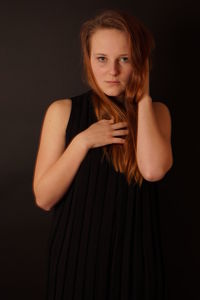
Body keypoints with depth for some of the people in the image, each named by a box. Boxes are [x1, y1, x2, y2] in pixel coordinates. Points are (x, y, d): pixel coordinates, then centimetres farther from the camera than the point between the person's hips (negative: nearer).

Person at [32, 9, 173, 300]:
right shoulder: (63, 111, -4)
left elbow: (153, 170, -22)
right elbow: (43, 198, -8)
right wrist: (83, 141, -17)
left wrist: (143, 96, -14)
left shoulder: (156, 112, -1)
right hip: (77, 254, -1)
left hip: (135, 255, 1)